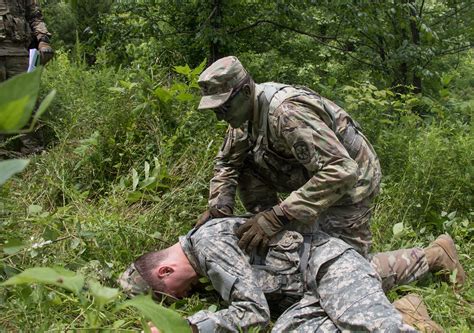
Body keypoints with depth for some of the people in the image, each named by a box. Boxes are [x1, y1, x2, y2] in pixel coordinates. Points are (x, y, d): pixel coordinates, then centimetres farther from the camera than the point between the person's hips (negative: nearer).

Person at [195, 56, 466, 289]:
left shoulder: (286, 113, -34)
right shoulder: (246, 111, -5)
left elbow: (341, 171, -40)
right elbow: (227, 162, 7)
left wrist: (277, 216, -40)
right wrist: (219, 205, -12)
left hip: (349, 179, -8)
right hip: (318, 173, 8)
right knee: (246, 166, -3)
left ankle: (434, 255, 12)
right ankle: (271, 236, 6)